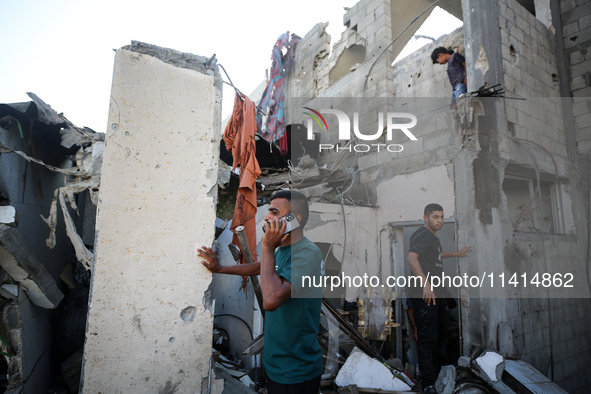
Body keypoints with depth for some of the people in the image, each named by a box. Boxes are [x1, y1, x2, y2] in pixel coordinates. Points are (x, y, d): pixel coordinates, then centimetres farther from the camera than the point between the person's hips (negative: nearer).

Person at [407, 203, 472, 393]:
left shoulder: (433, 236, 18)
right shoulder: (421, 235, -14)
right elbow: (412, 258, -31)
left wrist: (457, 254, 48)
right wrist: (426, 283, -37)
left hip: (438, 292, 11)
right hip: (426, 294, -11)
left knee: (440, 335, 23)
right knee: (427, 338, -7)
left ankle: (438, 371, 40)